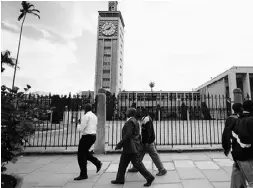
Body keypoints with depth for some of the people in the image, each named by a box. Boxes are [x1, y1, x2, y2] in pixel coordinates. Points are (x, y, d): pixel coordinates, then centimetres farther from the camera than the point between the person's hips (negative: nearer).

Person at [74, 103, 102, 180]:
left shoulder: (86, 116, -14)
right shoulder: (95, 116, 12)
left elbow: (81, 128, -16)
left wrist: (78, 125, 6)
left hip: (87, 136, -9)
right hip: (93, 136, 9)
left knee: (81, 155, 3)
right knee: (85, 152, 24)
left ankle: (83, 174, 10)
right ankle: (98, 163, 21)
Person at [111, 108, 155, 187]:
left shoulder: (130, 122, -17)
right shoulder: (135, 121, 14)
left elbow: (128, 135, -24)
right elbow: (137, 135, 17)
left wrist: (119, 145, -18)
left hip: (130, 147, -10)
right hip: (128, 148, 10)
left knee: (137, 164, -1)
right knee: (122, 163, 16)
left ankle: (149, 177, 10)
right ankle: (120, 179, 26)